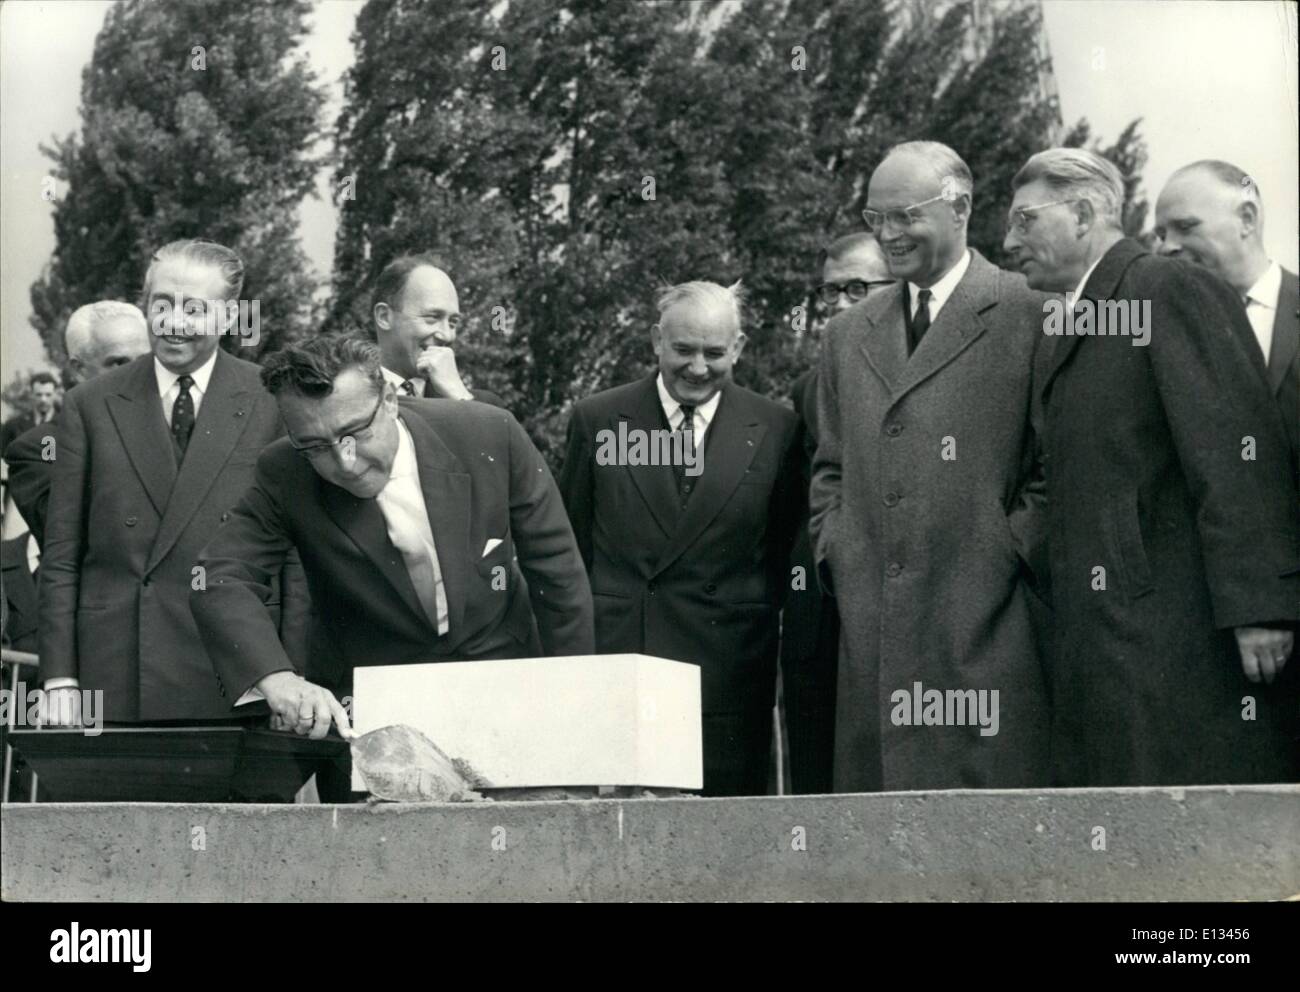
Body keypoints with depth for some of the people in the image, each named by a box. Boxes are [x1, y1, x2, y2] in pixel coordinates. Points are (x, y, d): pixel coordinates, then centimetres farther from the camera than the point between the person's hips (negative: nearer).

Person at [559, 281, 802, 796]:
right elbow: (568, 546, 9)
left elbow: (785, 551, 10)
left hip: (730, 675, 0)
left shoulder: (775, 429, 4)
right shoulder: (597, 420, 5)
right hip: (612, 657, 0)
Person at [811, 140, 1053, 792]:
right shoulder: (847, 334, 18)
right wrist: (836, 554, 9)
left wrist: (1010, 554, -9)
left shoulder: (1029, 316, 0)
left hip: (983, 627, -5)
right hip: (869, 628, 5)